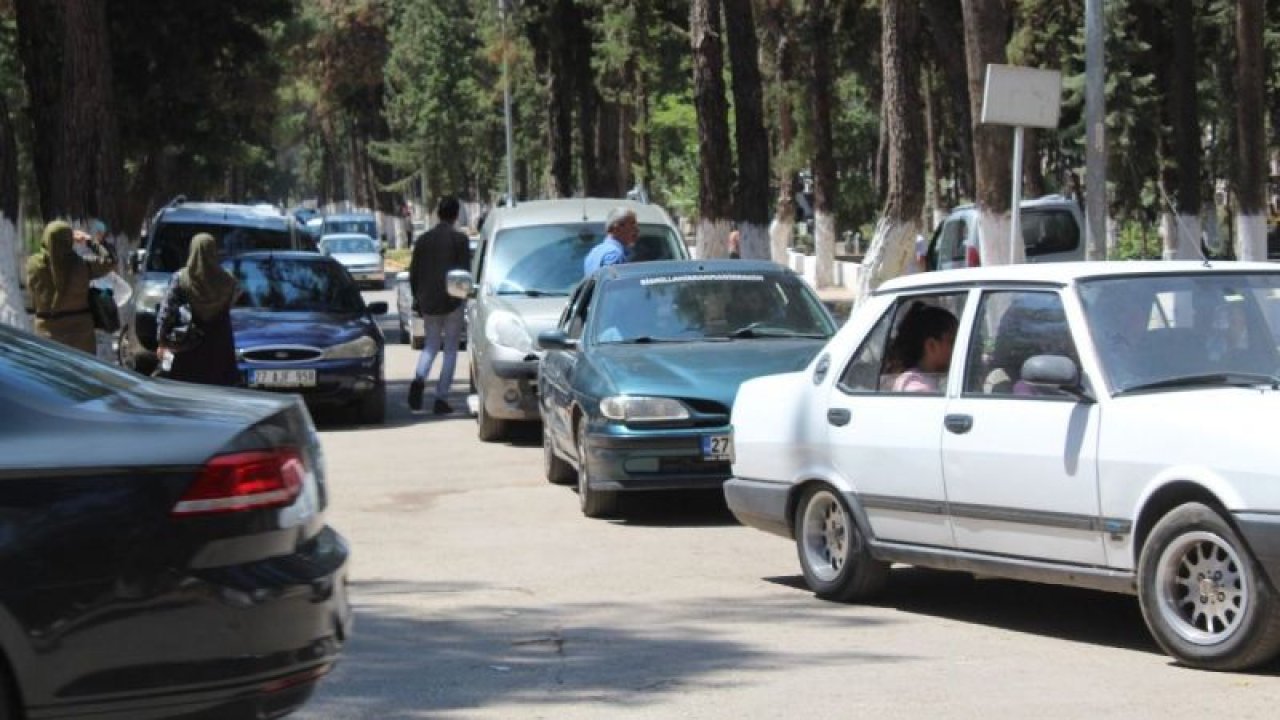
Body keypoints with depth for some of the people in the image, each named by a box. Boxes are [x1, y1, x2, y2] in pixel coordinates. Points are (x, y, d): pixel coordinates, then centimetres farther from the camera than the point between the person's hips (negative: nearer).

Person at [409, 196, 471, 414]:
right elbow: (464, 271, -8)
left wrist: (418, 298, 20)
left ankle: (419, 379, -12)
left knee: (430, 345, 17)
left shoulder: (423, 239, 5)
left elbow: (413, 272, 8)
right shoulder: (459, 239, -7)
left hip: (428, 302, 4)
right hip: (452, 301, -4)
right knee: (450, 349, 6)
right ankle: (441, 399, 1)